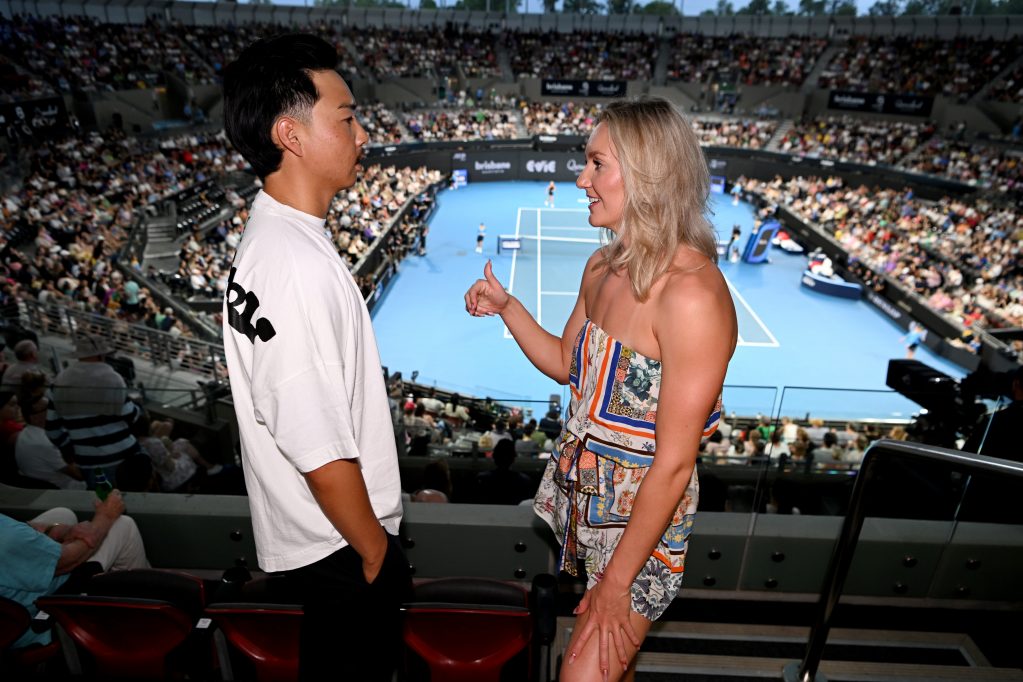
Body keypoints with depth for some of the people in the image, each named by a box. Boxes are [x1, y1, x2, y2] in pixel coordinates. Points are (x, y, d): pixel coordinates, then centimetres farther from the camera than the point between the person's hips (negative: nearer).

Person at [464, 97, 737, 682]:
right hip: (583, 489, 7)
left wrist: (617, 580, -15)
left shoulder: (692, 293, -26)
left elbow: (674, 464, -23)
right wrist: (506, 306, 1)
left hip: (643, 516, -7)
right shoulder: (603, 266, -1)